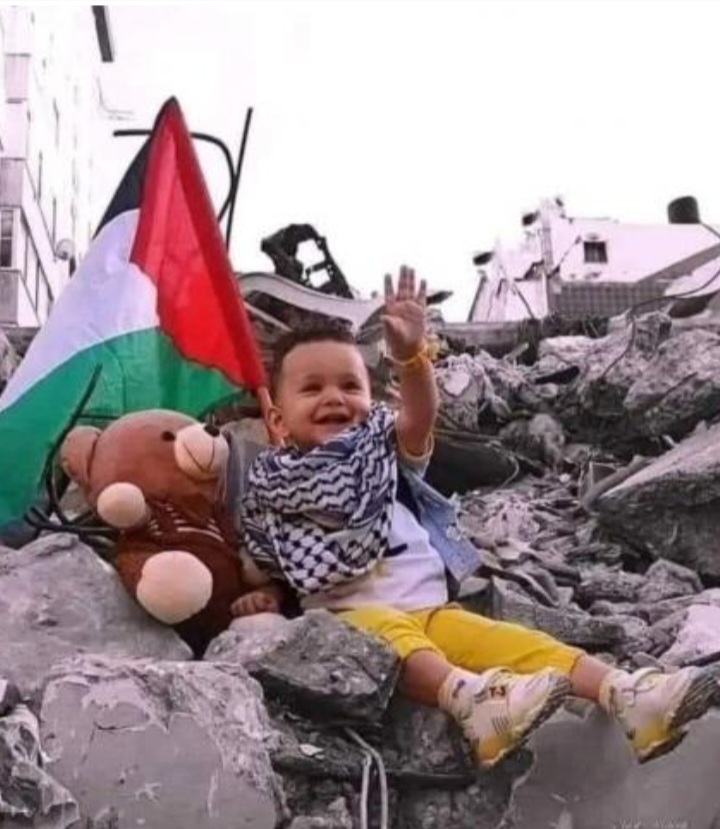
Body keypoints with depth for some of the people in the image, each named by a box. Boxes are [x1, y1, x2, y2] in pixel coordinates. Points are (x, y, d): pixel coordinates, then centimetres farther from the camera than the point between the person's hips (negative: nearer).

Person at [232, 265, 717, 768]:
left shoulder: (386, 453, 17)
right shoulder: (275, 486, 15)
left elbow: (421, 416, -5)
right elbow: (280, 566, 17)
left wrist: (410, 356, -24)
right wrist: (266, 595, -7)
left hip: (431, 611, 4)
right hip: (351, 616, -3)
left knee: (512, 640, -17)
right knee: (386, 632, -36)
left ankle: (626, 696, -31)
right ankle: (469, 699, -60)